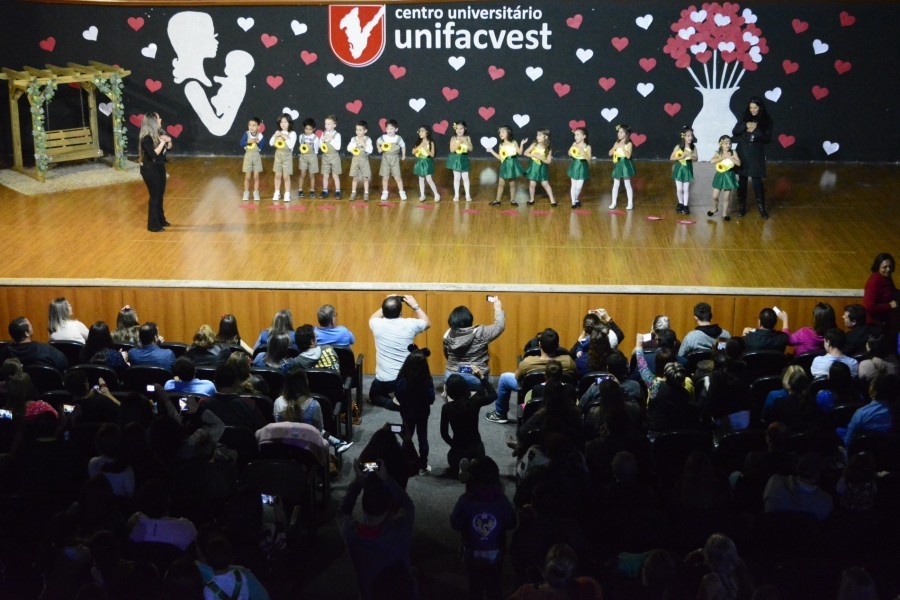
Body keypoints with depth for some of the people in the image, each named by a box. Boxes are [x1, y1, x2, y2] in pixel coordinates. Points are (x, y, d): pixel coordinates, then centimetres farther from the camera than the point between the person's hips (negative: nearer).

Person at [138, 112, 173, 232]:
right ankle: (153, 225, 7)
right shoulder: (146, 138, -21)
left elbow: (168, 148, 15)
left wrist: (168, 141, -6)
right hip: (150, 170, -9)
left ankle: (160, 220, 32)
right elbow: (153, 154, -30)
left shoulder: (158, 134, 4)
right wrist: (162, 142, -25)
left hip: (159, 167, 9)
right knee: (155, 196, -2)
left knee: (160, 194, 18)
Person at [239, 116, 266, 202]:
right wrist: (248, 141, -25)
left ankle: (256, 193, 15)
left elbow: (262, 146, -9)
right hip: (248, 156, 0)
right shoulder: (246, 134, -7)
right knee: (247, 176, 3)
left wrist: (258, 141, -24)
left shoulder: (260, 135, -6)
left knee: (256, 176, 5)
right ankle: (246, 193, 14)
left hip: (256, 156, 0)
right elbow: (241, 144, -11)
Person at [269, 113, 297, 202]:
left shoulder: (292, 133, -10)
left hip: (287, 156, -4)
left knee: (286, 176, 0)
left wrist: (286, 138, -23)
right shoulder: (278, 132, 2)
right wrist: (275, 136, -14)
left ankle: (287, 194, 8)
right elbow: (271, 144, 0)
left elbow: (291, 146, -18)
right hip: (278, 155, 4)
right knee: (278, 175, 9)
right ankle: (277, 193, 18)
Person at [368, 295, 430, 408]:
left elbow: (373, 318, 18)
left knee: (374, 396, 25)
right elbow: (427, 323, 11)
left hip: (384, 380, -2)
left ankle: (391, 403, -3)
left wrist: (386, 305, 17)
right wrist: (415, 306, 13)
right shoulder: (409, 325, -13)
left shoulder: (378, 325, -11)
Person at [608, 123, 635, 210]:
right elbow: (610, 153, 5)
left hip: (625, 165, -5)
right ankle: (614, 202, 15)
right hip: (618, 165, 5)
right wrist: (615, 147, -11)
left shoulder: (629, 144, -10)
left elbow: (628, 156, -20)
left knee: (627, 184, 0)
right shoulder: (617, 143, 6)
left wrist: (622, 147, -21)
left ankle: (630, 203, 7)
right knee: (615, 184, 8)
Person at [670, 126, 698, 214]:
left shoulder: (693, 147, -5)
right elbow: (671, 158, -10)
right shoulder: (678, 147, -12)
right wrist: (681, 157, -22)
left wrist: (690, 156, -20)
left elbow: (696, 159, 0)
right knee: (679, 189, 6)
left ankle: (685, 206, 13)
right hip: (679, 168, -1)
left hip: (687, 169, 1)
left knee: (686, 189, 4)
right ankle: (680, 204, 25)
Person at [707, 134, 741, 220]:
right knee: (715, 196, 4)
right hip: (720, 175, 0)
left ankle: (724, 213, 20)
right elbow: (712, 161, -23)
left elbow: (738, 163, -13)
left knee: (726, 197, 6)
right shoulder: (718, 153, -5)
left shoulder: (733, 153, -4)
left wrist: (729, 157, -17)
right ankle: (715, 209, 33)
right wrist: (723, 157, -20)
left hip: (729, 176, 0)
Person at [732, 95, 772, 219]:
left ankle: (761, 207, 4)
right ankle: (741, 206, 13)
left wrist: (756, 131, -21)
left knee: (757, 180, -4)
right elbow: (734, 132, 0)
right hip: (743, 152, 2)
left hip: (756, 154, -2)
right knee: (742, 180, 5)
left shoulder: (766, 120, -2)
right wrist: (745, 126, -16)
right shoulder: (745, 118, 4)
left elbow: (768, 138, -6)